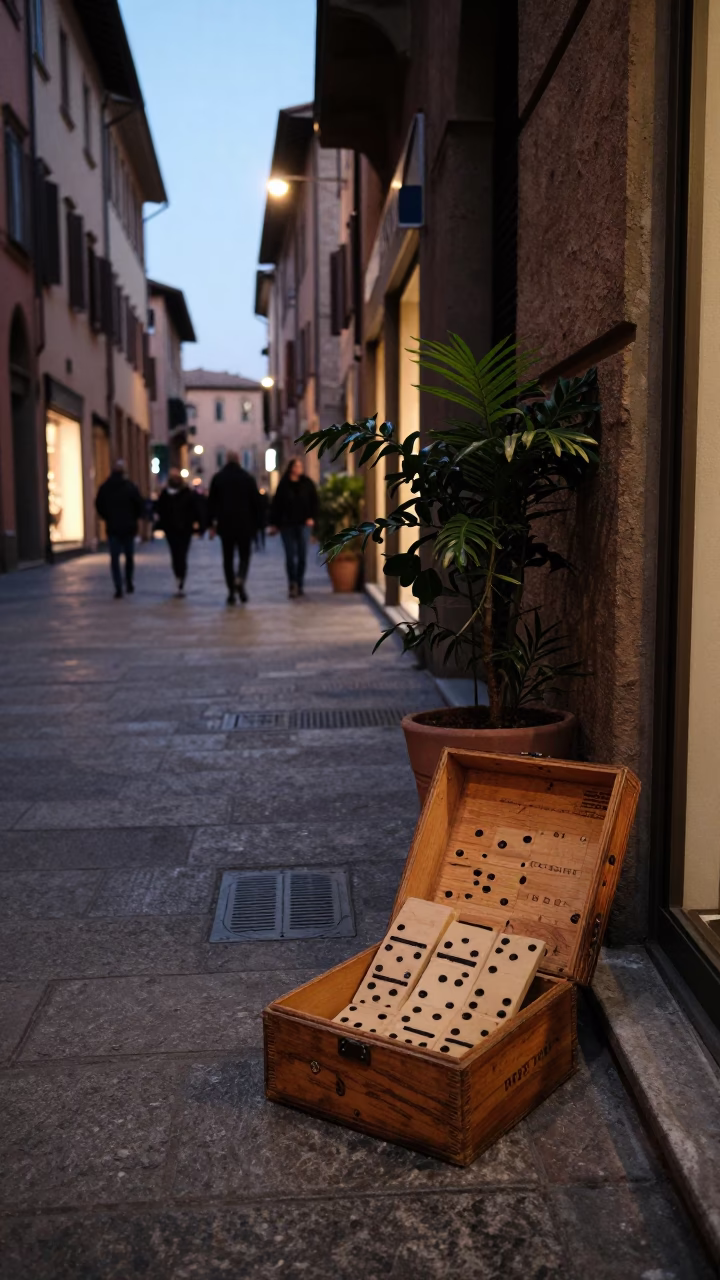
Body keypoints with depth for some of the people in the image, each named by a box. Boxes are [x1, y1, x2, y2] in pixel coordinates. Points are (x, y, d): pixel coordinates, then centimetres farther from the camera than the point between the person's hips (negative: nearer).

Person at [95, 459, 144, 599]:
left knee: (114, 558, 3)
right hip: (128, 528, -1)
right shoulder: (130, 487, -8)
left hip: (112, 528, 1)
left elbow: (98, 506, 4)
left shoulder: (104, 488, -2)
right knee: (129, 556, 16)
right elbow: (140, 506, -7)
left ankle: (118, 588, -6)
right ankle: (129, 584, 19)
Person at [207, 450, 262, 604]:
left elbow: (211, 502, 2)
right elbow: (256, 503, 2)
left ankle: (231, 592, 5)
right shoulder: (248, 478, 1)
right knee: (244, 555, 8)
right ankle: (240, 579, -21)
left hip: (225, 524, 1)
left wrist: (211, 524, 4)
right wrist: (256, 525, 8)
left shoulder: (217, 478, 3)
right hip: (245, 525, -1)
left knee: (228, 558, 8)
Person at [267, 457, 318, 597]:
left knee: (302, 556, 1)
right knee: (290, 556, 0)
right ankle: (292, 584, 9)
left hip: (303, 524, 1)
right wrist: (273, 523, -4)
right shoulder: (283, 484, 0)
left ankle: (298, 585, 12)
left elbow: (314, 501, 6)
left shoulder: (307, 483, 2)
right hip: (287, 525, -1)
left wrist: (312, 517, -5)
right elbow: (276, 504, 0)